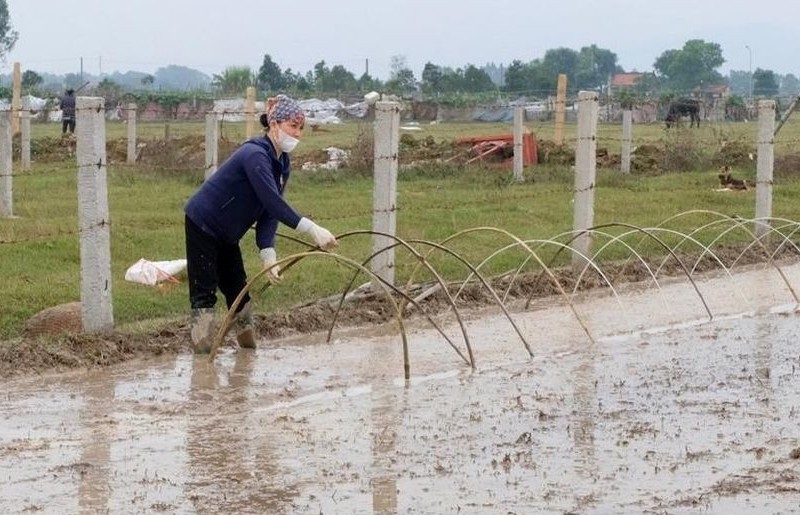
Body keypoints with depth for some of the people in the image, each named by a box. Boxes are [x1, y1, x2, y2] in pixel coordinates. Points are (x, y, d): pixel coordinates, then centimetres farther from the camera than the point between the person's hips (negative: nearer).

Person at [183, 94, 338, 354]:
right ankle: (203, 352, -7)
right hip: (202, 224, -9)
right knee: (204, 293, -8)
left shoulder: (282, 164, 1)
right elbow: (272, 202, -38)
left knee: (238, 289, 12)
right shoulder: (255, 155, -27)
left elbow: (269, 212, -4)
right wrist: (311, 229, -44)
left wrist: (268, 252, -18)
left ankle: (249, 346, 20)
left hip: (225, 234, 9)